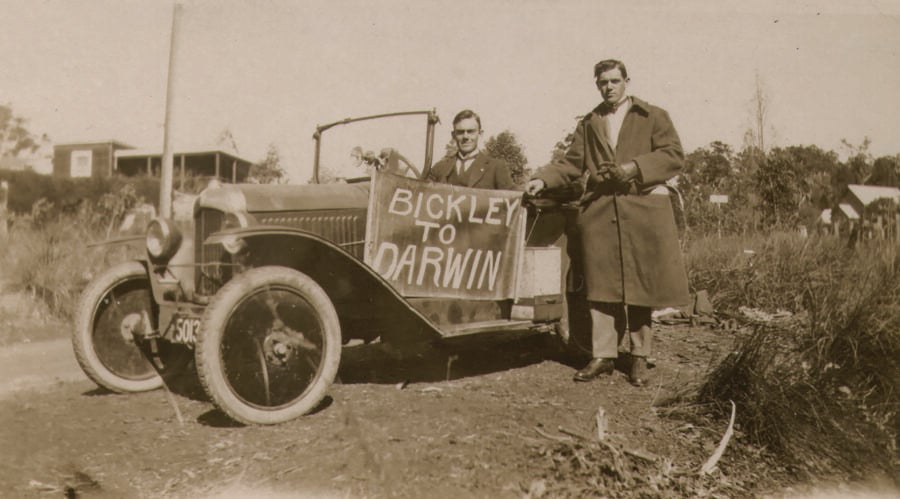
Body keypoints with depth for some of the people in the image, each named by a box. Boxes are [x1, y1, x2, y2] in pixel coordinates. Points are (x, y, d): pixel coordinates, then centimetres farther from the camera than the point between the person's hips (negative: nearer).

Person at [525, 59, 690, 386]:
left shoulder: (653, 117, 11)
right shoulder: (589, 124, 20)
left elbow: (674, 156, 1)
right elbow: (572, 164, 14)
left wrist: (633, 167, -12)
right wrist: (543, 180, -3)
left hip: (643, 209, -2)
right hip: (599, 211, 3)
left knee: (640, 287, 1)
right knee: (600, 286, 1)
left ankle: (639, 357, 14)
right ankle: (602, 356, 9)